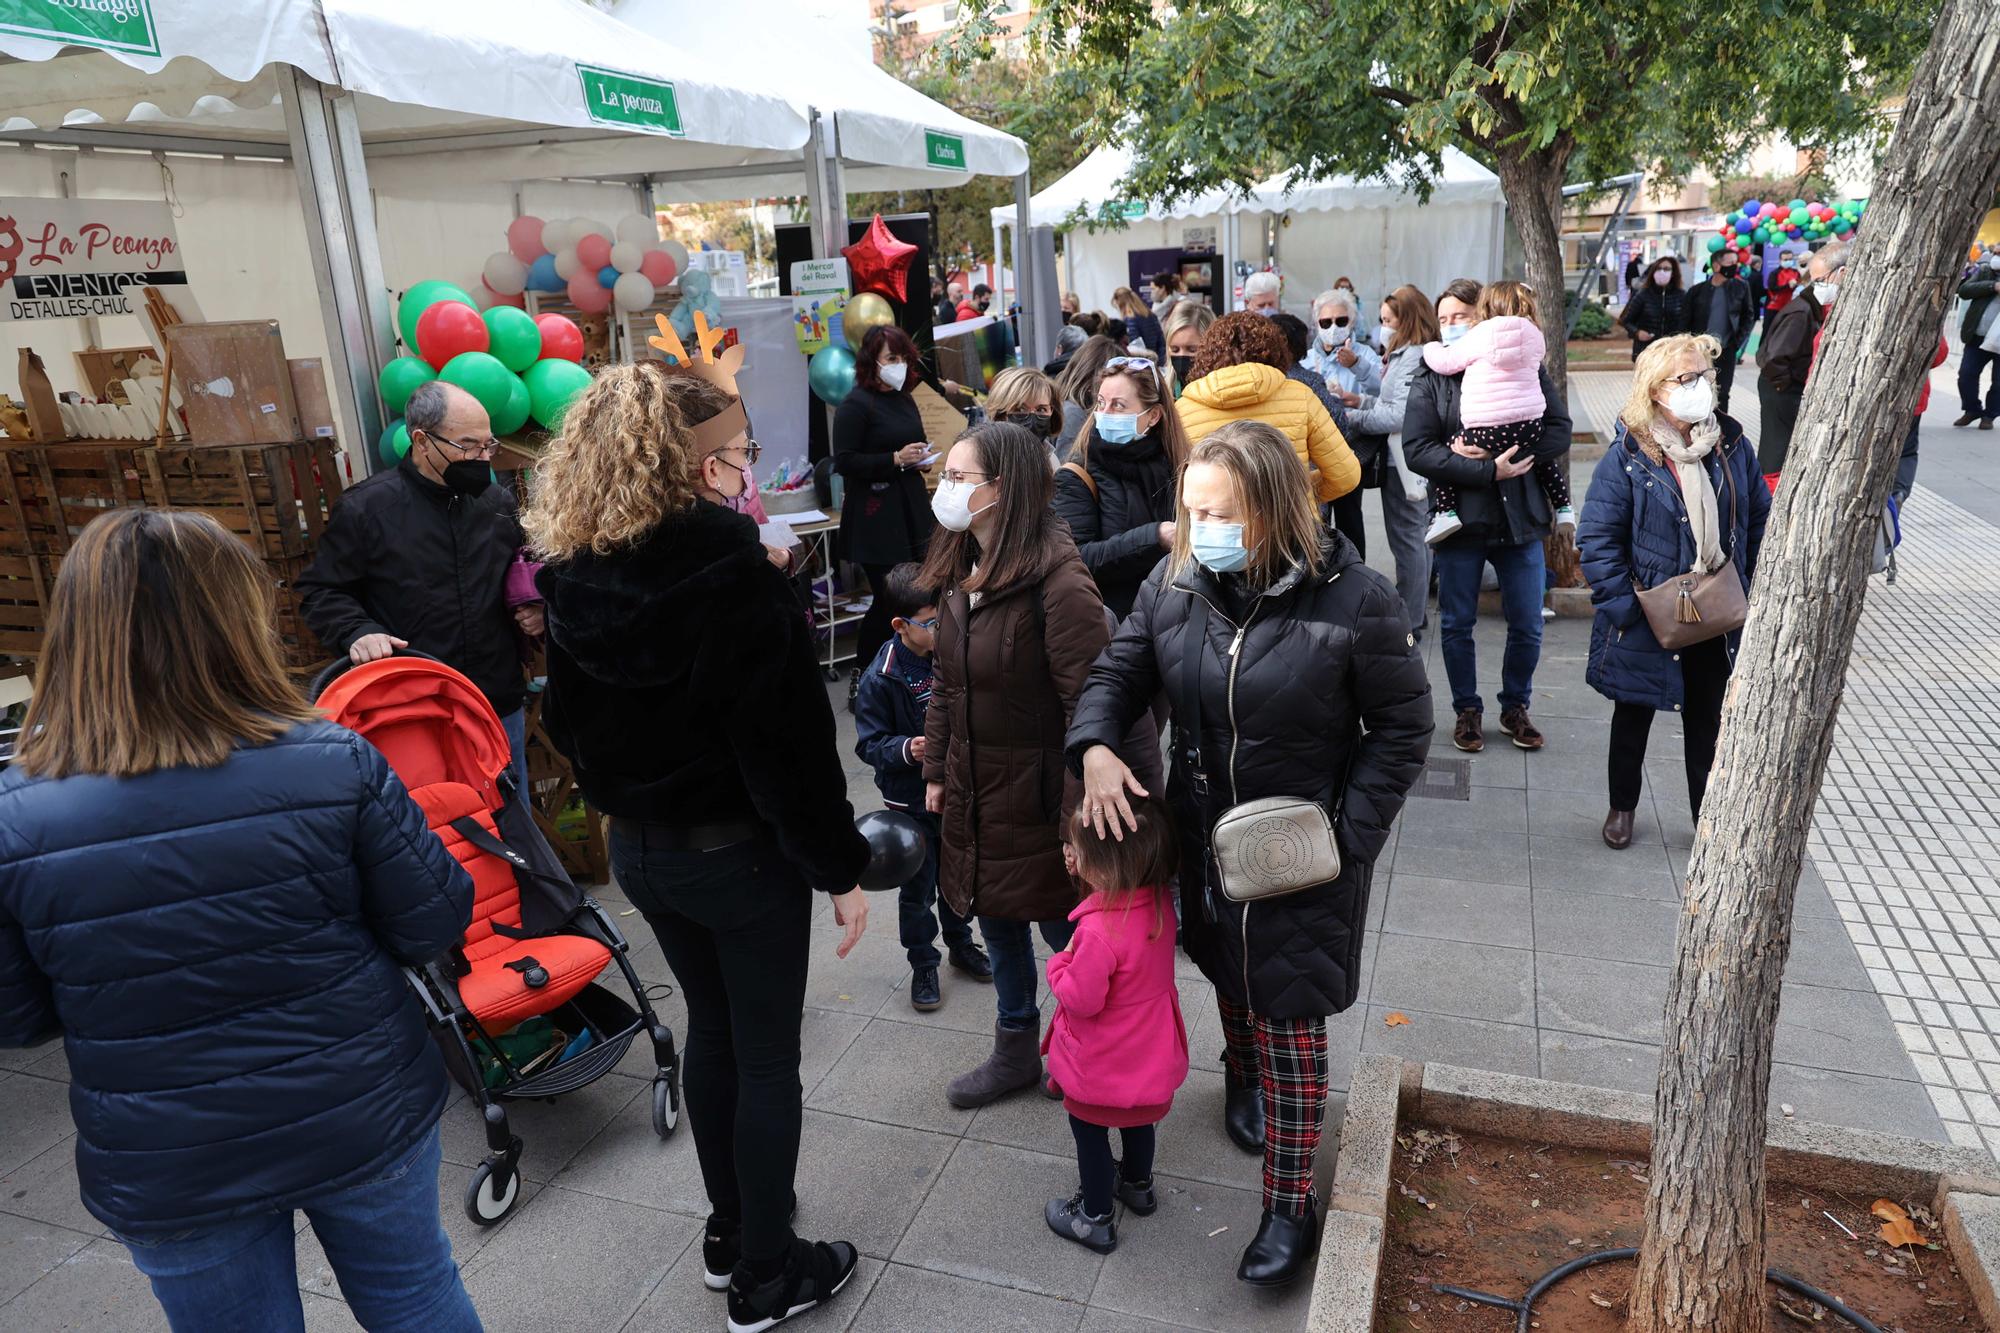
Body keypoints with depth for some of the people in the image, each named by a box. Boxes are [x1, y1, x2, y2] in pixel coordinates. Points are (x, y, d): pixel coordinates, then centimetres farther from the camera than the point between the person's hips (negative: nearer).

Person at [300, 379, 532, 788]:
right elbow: (321, 590, 0)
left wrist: (535, 610, 1)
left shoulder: (499, 502, 6)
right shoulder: (365, 507, -7)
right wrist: (356, 631, -17)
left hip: (502, 706, 4)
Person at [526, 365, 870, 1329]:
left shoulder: (576, 579, -3)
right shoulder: (731, 575, -23)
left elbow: (573, 723, 7)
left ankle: (728, 1232, 39)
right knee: (768, 1053, 10)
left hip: (638, 848, 6)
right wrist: (839, 868, -12)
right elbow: (788, 739, -21)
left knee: (711, 1027, 23)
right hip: (742, 850, -6)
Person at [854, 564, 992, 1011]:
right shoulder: (880, 678, -18)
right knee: (918, 887, 10)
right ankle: (923, 965, 27)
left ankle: (961, 945, 42)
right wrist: (906, 750, -30)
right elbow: (869, 743, -14)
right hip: (912, 800, -4)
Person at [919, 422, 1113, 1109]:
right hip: (974, 790, 8)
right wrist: (936, 769, 14)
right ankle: (1016, 1051, 41)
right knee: (996, 920, 20)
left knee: (1062, 924, 10)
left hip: (1038, 795, -8)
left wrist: (1079, 817, -21)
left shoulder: (1059, 583, -23)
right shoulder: (959, 570, 3)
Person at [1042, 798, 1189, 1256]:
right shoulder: (1159, 899, -15)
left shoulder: (1099, 931, -38)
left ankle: (1094, 1218, 37)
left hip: (1102, 1064, -7)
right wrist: (1085, 878, -9)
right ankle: (1137, 1184, 55)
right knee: (1138, 1119, 31)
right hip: (1150, 1053, 7)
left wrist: (1058, 966, -11)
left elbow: (1082, 999, -29)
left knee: (1090, 1132, 18)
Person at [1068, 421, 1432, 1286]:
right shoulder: (1175, 584, -8)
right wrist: (1095, 750, -20)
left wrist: (1348, 833, -17)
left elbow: (1401, 729, -11)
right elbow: (1117, 672, 1)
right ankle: (1242, 1077, 59)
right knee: (1230, 980, 27)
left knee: (1290, 1021, 5)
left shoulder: (1353, 600, -20)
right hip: (1203, 838, 5)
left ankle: (1290, 1203, 23)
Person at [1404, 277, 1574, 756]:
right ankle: (1467, 711, 27)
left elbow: (1559, 432, -4)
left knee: (1527, 626, 9)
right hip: (1458, 519, -1)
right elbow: (1418, 451, -14)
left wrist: (1496, 452, -18)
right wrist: (1490, 470, -21)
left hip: (1519, 518, 1)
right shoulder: (1430, 381, -2)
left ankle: (1515, 707, 30)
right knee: (1456, 625, 9)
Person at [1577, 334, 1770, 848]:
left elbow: (1759, 517, 9)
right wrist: (1623, 605, -20)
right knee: (1634, 715, 15)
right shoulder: (1627, 456, -16)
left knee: (1708, 717, 16)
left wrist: (1750, 587, 2)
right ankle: (1622, 807, 35)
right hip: (1648, 620, -4)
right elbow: (1598, 537, -16)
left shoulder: (1731, 445, -1)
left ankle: (1709, 815, 32)